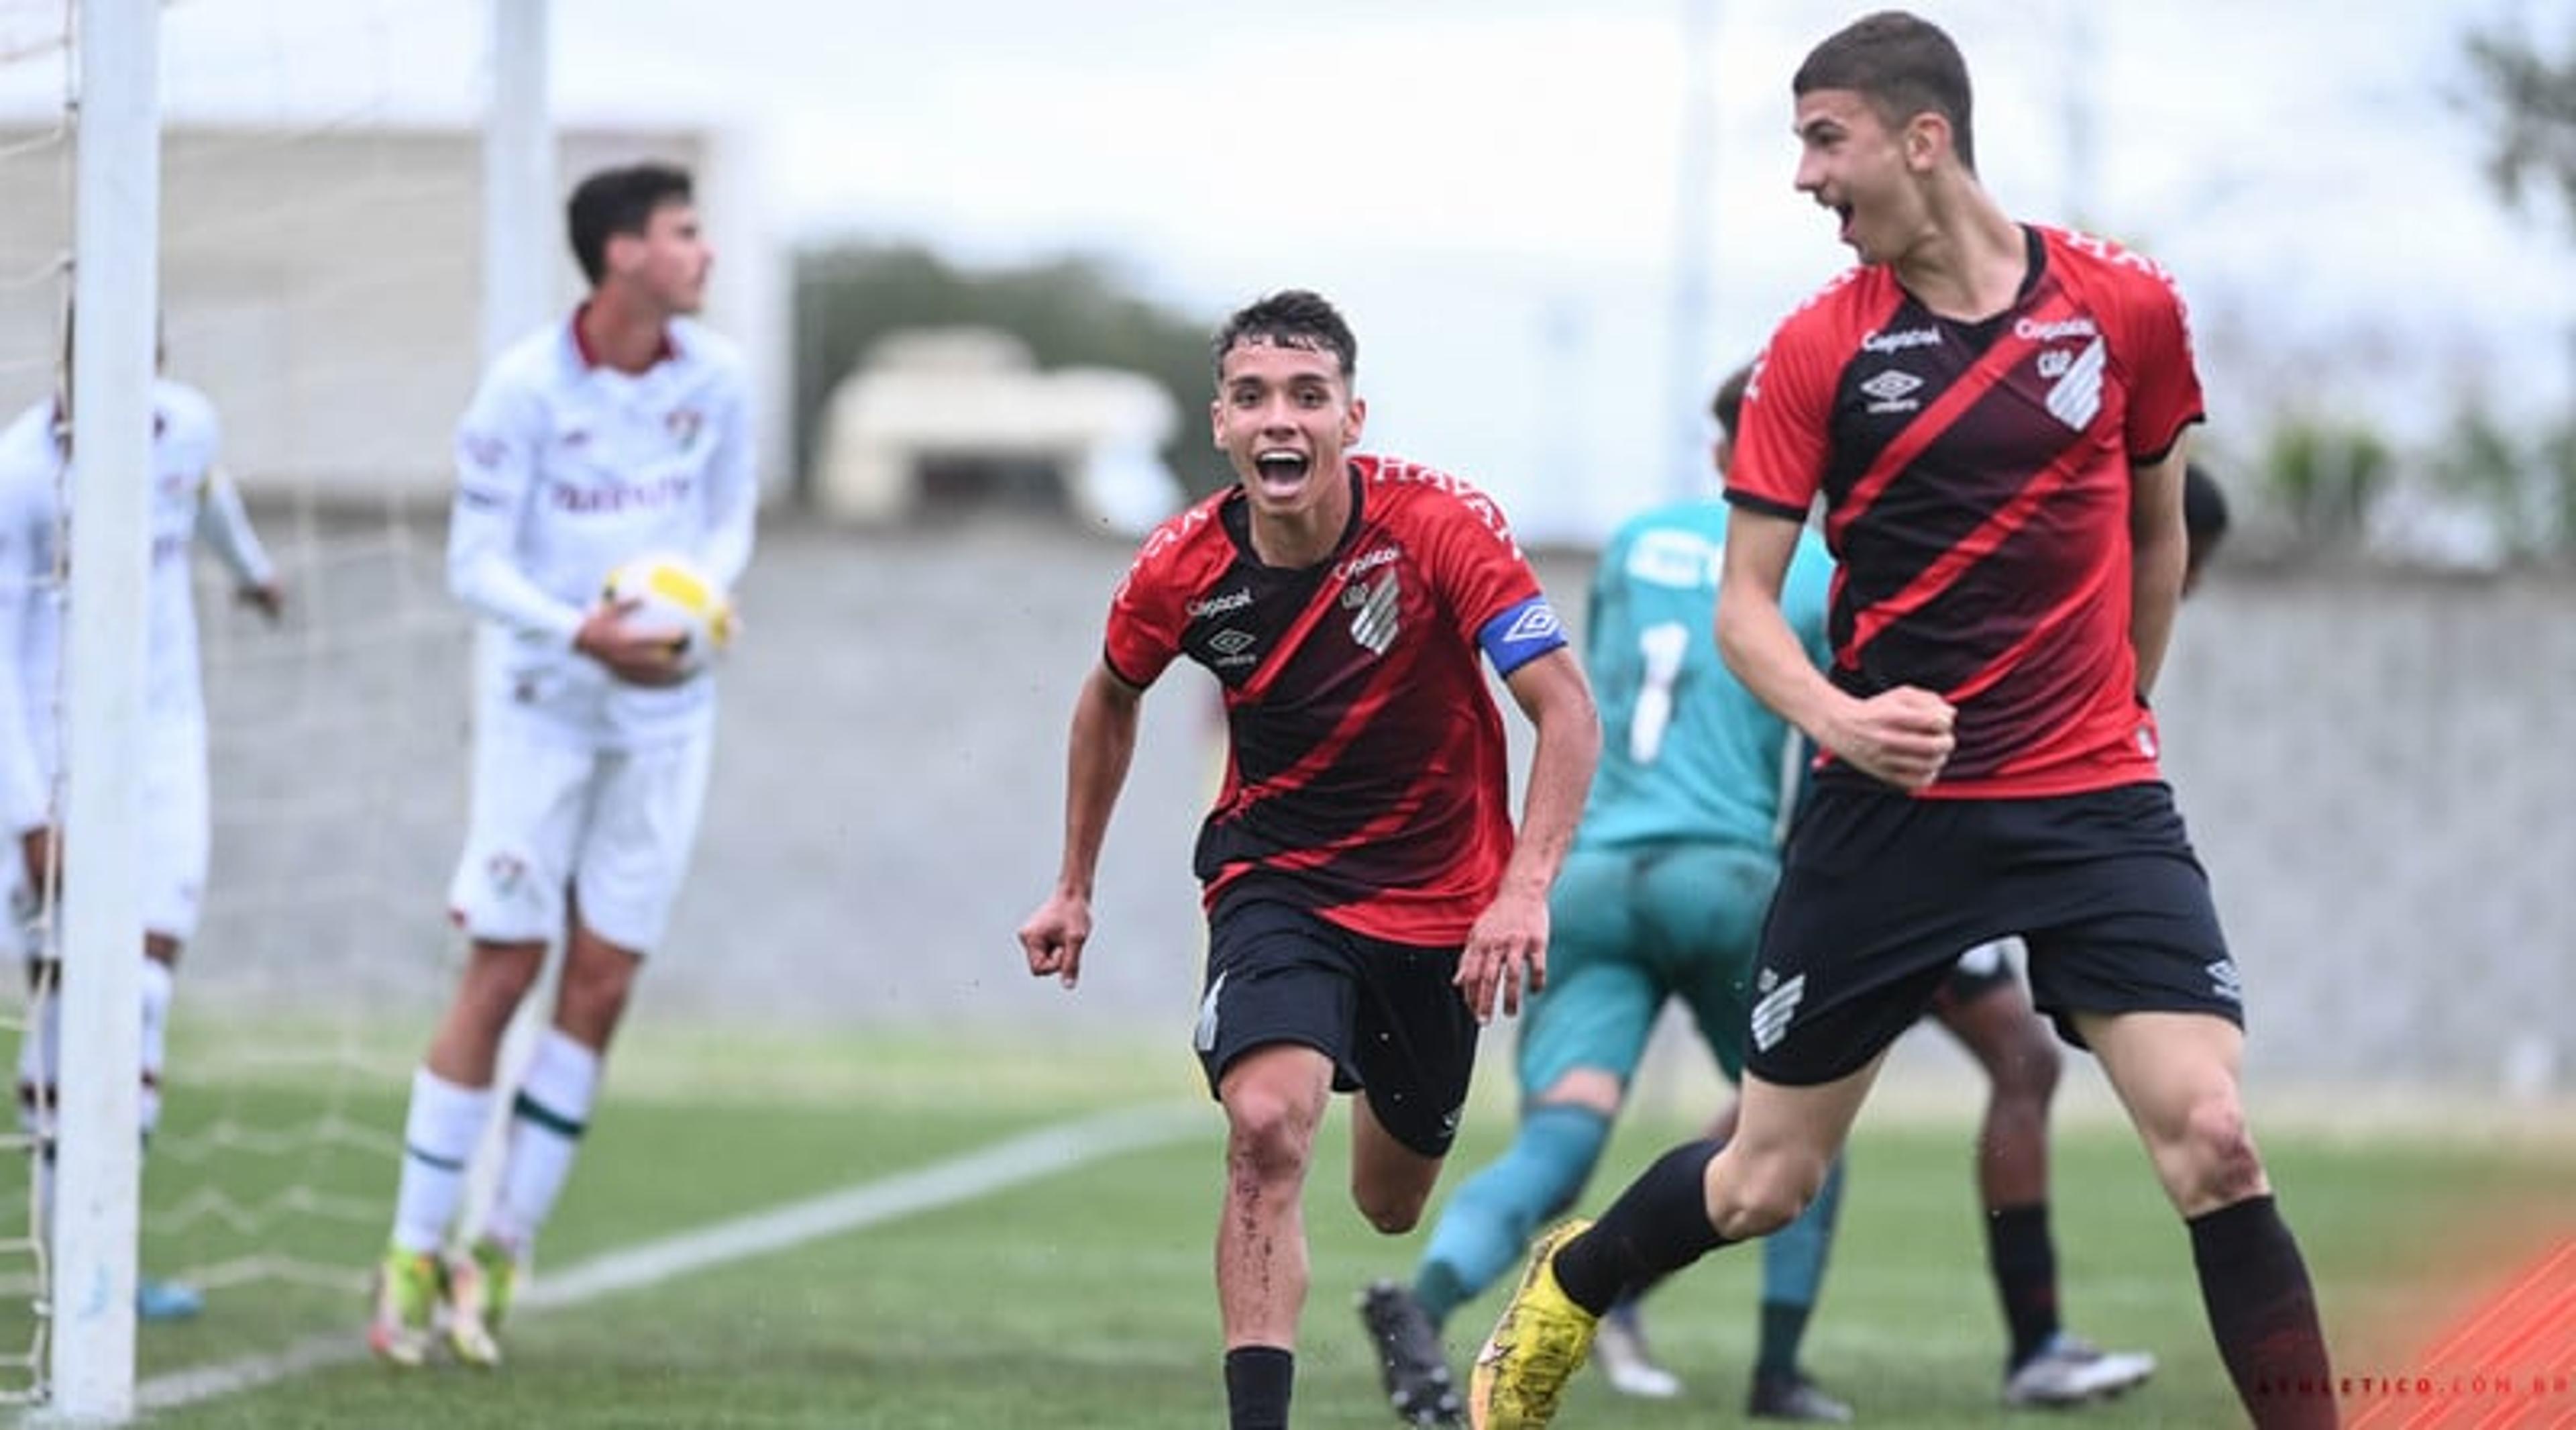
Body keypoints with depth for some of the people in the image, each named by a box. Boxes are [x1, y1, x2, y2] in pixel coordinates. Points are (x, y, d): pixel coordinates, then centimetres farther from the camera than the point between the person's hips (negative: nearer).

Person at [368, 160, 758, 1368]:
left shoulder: (714, 379, 0)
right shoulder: (525, 389, -12)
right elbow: (475, 562, -9)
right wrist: (581, 632, -24)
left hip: (664, 712, 4)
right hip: (542, 709, -4)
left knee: (602, 984, 1)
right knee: (501, 971, -5)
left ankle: (505, 1245, 12)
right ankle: (416, 1250, 4)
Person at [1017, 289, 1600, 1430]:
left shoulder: (1440, 526, -22)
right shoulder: (1183, 569, -13)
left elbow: (1566, 711, -26)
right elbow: (1111, 699, 10)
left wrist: (1526, 889, -39)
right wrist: (1074, 887, 15)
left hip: (1440, 896, 0)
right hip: (1277, 880, 0)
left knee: (1392, 1201, 15)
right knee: (1266, 1126, -28)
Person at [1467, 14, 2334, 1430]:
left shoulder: (2127, 304, -2)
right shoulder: (1816, 347, -4)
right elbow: (1743, 601, -4)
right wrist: (1842, 719, -23)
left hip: (2096, 799, 0)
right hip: (1887, 809, 0)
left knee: (2212, 1141, -17)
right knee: (1768, 1179, 10)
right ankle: (1558, 1298, 39)